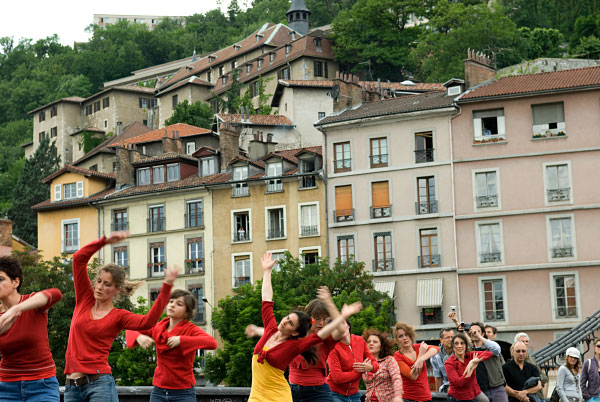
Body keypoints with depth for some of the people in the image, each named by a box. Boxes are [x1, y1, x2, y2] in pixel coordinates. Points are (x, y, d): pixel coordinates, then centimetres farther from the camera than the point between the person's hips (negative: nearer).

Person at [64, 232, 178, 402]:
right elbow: (79, 258, 6)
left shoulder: (119, 316, 1)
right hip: (72, 386, 4)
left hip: (99, 384, -4)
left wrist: (167, 286, -24)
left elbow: (147, 322, -20)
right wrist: (104, 241, -3)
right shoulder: (85, 300, 11)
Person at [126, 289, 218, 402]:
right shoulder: (157, 328, 6)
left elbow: (212, 343, -25)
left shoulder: (191, 330, -8)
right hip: (159, 391, 4)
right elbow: (130, 330, 17)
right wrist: (138, 337, -7)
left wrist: (181, 340, -29)